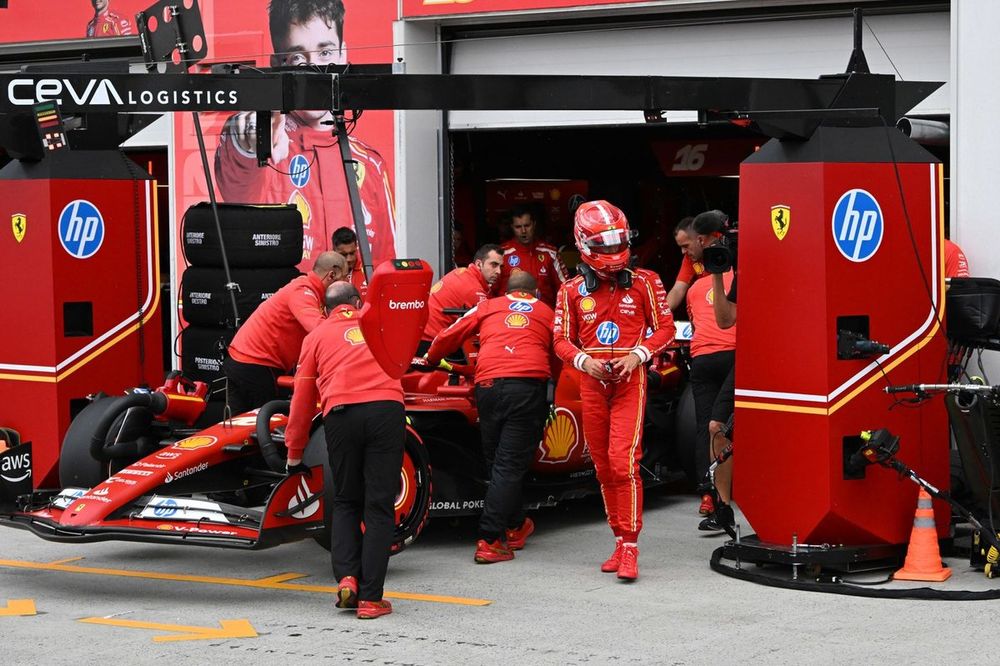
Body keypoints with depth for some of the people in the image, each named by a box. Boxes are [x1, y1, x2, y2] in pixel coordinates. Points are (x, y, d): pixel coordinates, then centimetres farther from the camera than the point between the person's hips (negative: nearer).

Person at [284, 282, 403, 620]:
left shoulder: (316, 335, 21)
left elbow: (302, 398, 21)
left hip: (340, 414, 0)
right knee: (379, 506, 3)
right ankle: (370, 598, -2)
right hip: (386, 409, 0)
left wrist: (294, 453, 29)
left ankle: (346, 576, -2)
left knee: (346, 502, 17)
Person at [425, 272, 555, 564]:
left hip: (488, 386, 1)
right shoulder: (547, 313, 24)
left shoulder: (488, 306, 23)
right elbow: (557, 357, 22)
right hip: (529, 385, -1)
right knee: (510, 465, -3)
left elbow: (448, 337, 25)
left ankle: (515, 527, 28)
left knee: (497, 460, 16)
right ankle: (489, 540, -9)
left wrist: (430, 360, 43)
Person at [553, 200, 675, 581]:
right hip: (592, 381, 4)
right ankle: (620, 541, 20)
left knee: (623, 461, -16)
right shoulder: (572, 291, 5)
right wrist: (583, 360, -10)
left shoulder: (644, 283, 0)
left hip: (630, 379, -4)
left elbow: (665, 327, 4)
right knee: (603, 467, 9)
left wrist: (637, 355, -11)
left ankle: (630, 548, -13)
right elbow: (562, 338, 9)